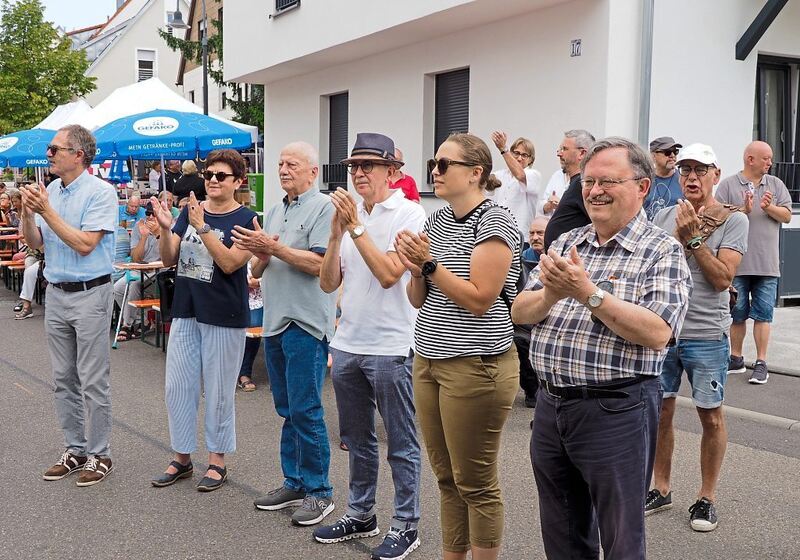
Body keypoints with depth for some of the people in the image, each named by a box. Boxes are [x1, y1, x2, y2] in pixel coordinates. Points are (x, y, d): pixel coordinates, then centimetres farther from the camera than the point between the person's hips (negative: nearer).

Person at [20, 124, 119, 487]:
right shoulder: (50, 192, 8)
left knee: (93, 382, 0)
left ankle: (99, 454, 11)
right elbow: (34, 243, 10)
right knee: (64, 379, 13)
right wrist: (27, 213, -8)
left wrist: (47, 211, -18)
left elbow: (84, 244, -19)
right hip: (56, 294, 7)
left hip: (90, 294, -7)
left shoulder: (101, 192, -12)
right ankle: (74, 449, 24)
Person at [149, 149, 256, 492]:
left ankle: (217, 461, 19)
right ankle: (182, 458, 23)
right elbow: (169, 259, 2)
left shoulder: (245, 219, -7)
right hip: (186, 311, 5)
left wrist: (202, 227, -26)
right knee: (177, 387, 9)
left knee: (218, 392, 4)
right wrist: (165, 228, -15)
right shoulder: (190, 211, 7)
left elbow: (230, 263, -20)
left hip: (224, 316, -5)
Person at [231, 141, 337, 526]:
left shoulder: (323, 207, -7)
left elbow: (318, 263, -17)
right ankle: (294, 482, 24)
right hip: (274, 321, 8)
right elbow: (258, 270, 18)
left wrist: (273, 248, -16)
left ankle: (318, 491, 6)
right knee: (287, 410, 14)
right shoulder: (275, 212, 18)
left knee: (305, 411, -5)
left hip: (305, 322, -8)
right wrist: (259, 254, -4)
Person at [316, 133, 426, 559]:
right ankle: (360, 515, 32)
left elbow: (389, 274, -20)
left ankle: (406, 525, 16)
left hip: (389, 347, -7)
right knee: (357, 439, 18)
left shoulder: (409, 213, -9)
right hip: (348, 344, 7)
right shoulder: (348, 213, 9)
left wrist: (356, 227, -18)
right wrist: (336, 233, -9)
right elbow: (328, 283, 4)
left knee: (401, 443, 4)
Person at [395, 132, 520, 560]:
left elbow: (480, 299, -17)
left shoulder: (494, 222, -10)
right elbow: (418, 300, 14)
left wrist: (429, 263, -18)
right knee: (446, 477, 14)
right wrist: (416, 269, -6)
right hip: (429, 361, 8)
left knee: (475, 483, 2)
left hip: (475, 366, -8)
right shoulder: (437, 220, 13)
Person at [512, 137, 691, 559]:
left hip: (615, 409, -6)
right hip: (550, 405, 6)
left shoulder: (662, 251, -7)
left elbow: (656, 333, -20)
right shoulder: (566, 243, 10)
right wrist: (551, 294, -15)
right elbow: (520, 313, 6)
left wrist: (589, 293, -24)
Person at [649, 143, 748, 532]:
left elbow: (722, 278, -14)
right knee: (661, 411, 11)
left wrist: (694, 237, -18)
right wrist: (680, 235, -12)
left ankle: (707, 497, 20)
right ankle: (661, 489, 26)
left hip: (707, 335, -3)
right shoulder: (664, 217, 6)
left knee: (711, 416, 6)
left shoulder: (733, 220, -5)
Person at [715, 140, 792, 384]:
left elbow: (787, 215, 5)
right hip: (737, 262, -1)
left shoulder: (776, 184, 9)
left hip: (767, 263, 1)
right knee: (737, 313, 8)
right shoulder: (728, 184, 0)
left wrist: (769, 208, -13)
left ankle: (761, 363, 6)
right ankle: (736, 359, 21)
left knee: (763, 314, 1)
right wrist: (743, 210, -19)